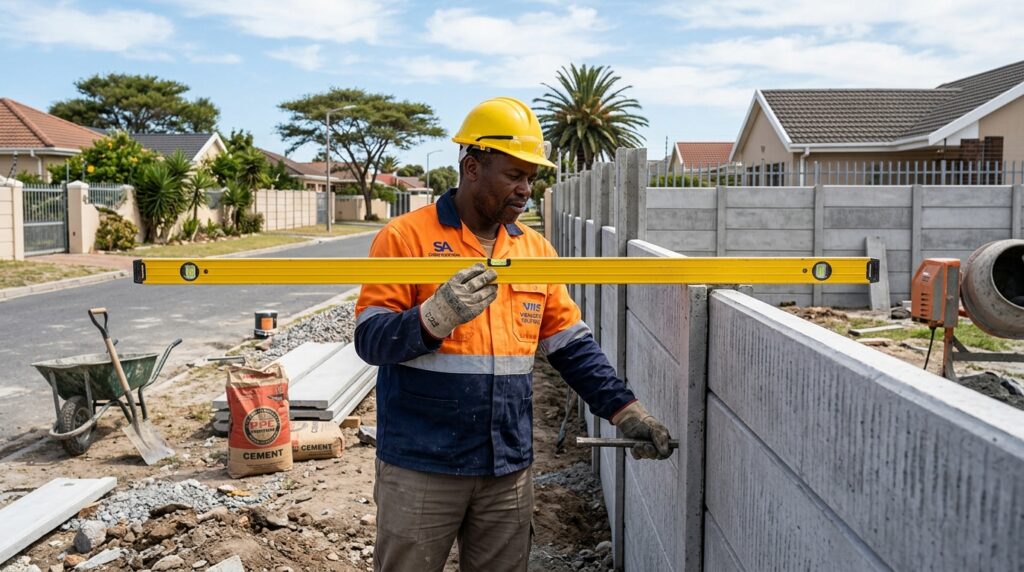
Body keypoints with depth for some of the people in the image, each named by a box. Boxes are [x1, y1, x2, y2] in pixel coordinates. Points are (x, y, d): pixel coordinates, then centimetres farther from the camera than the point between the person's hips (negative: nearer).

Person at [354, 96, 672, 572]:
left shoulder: (535, 249, 8)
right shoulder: (406, 237, -8)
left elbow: (572, 344, 11)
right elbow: (369, 340, -11)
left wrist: (626, 411, 3)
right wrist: (437, 314, -28)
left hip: (509, 470, 5)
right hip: (421, 467, -4)